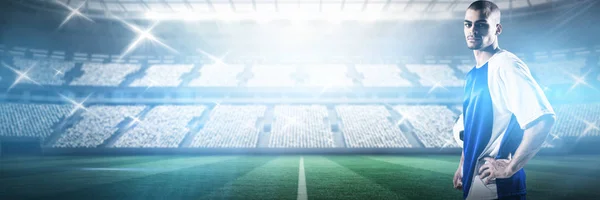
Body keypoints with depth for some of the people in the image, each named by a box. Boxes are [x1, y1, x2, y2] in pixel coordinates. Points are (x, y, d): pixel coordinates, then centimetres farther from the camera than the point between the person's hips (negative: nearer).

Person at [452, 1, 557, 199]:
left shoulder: (506, 66, -15)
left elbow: (543, 118, -25)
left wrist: (510, 168, -22)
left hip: (496, 184, -8)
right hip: (473, 179, 8)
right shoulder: (472, 74, 10)